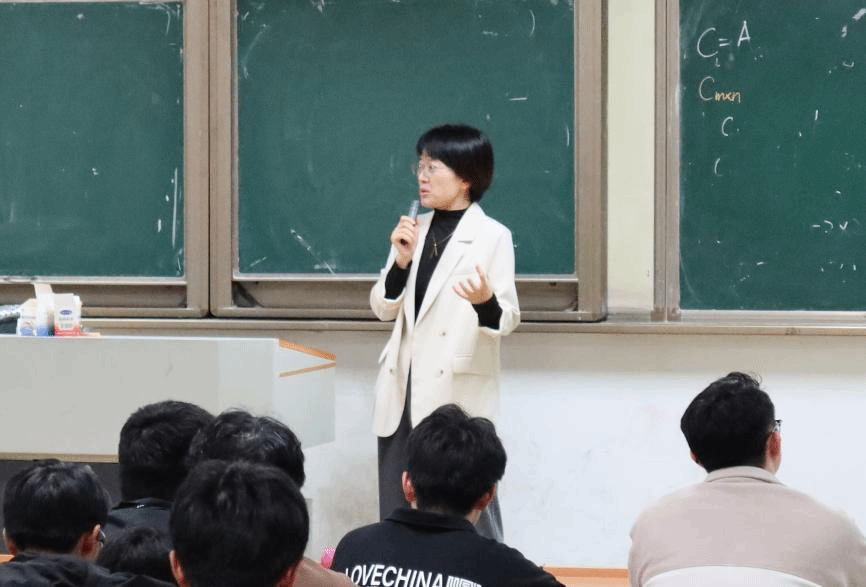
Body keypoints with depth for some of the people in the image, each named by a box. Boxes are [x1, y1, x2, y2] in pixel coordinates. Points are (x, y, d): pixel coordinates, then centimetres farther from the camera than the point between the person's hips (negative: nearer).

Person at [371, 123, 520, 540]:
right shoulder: (414, 230, 13)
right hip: (403, 388, 6)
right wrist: (401, 261, -5)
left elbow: (507, 318, -8)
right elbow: (383, 308, 12)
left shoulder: (492, 236, -4)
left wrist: (485, 302, -30)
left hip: (458, 392, -6)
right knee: (397, 513, 7)